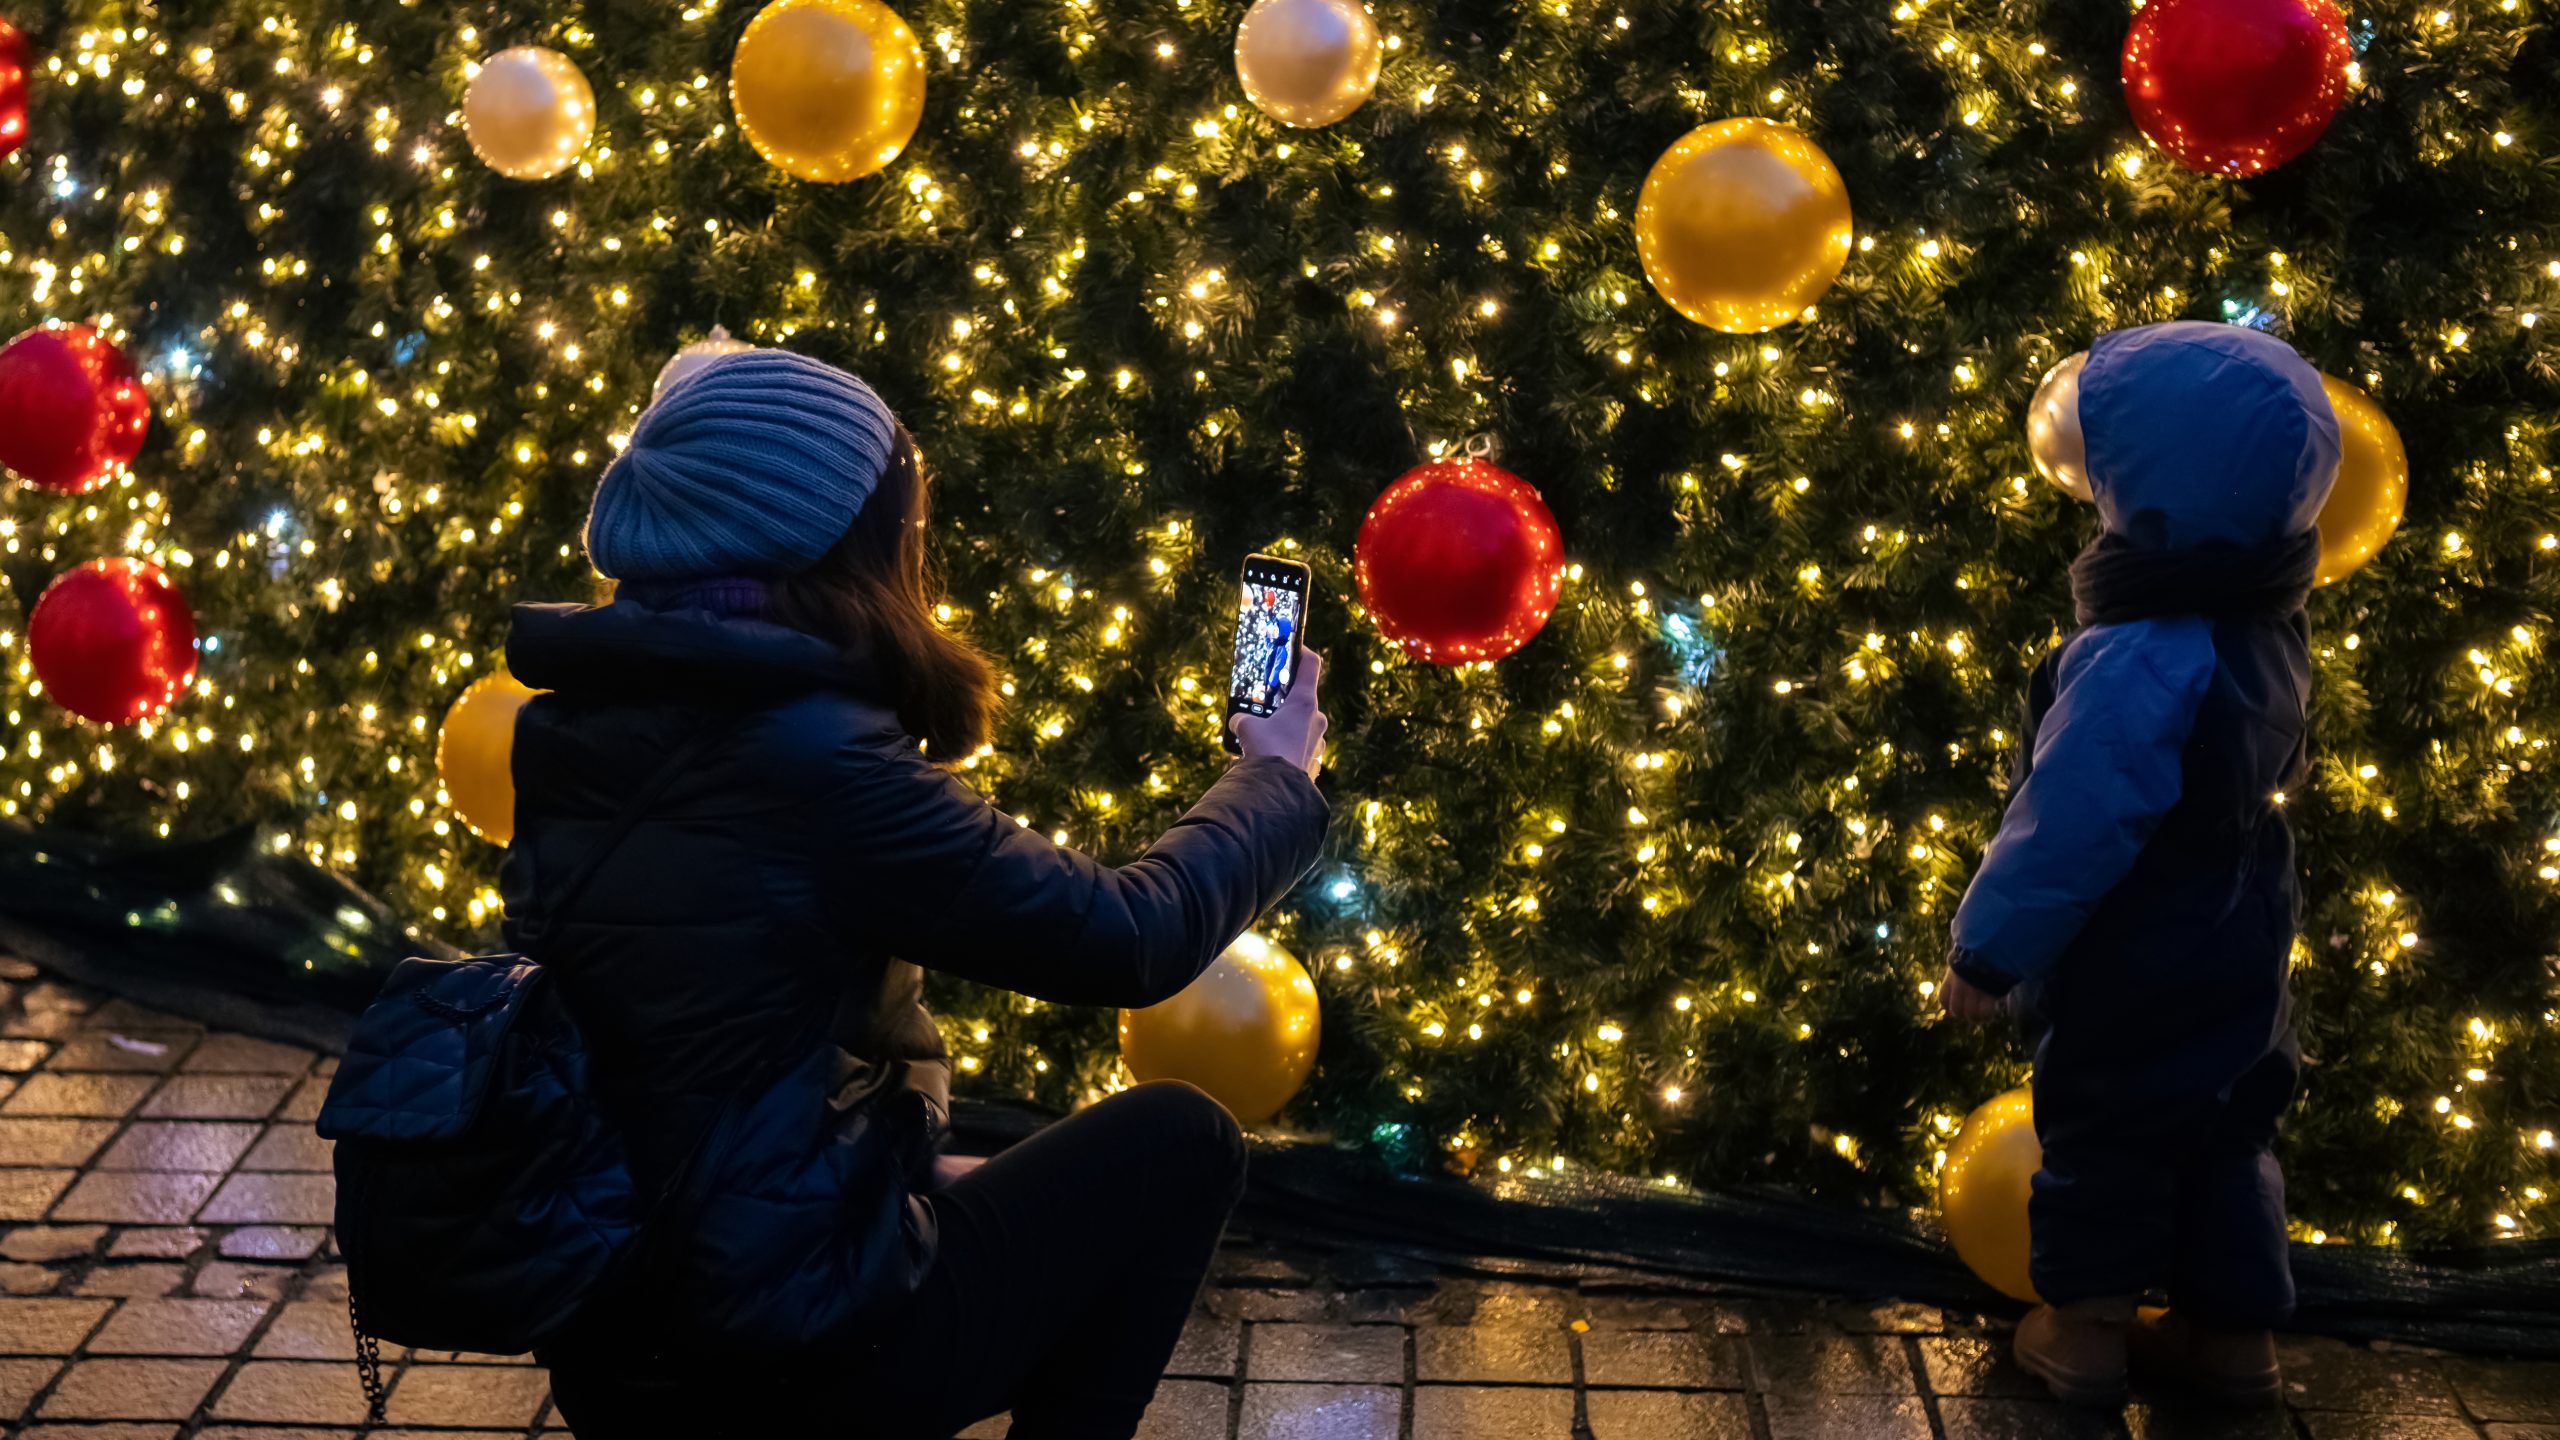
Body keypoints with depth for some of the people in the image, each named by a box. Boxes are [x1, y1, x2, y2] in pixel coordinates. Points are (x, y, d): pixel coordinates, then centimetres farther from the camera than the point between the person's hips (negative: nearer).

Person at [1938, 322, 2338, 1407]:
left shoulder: (2139, 660, -32)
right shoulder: (2264, 625, -6)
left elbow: (2065, 828, -26)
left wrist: (1987, 951, -15)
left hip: (2135, 974, -7)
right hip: (2237, 952, 7)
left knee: (2101, 1138, 12)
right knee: (2224, 1135, 20)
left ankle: (2084, 1330, 27)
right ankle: (2235, 1331, 32)